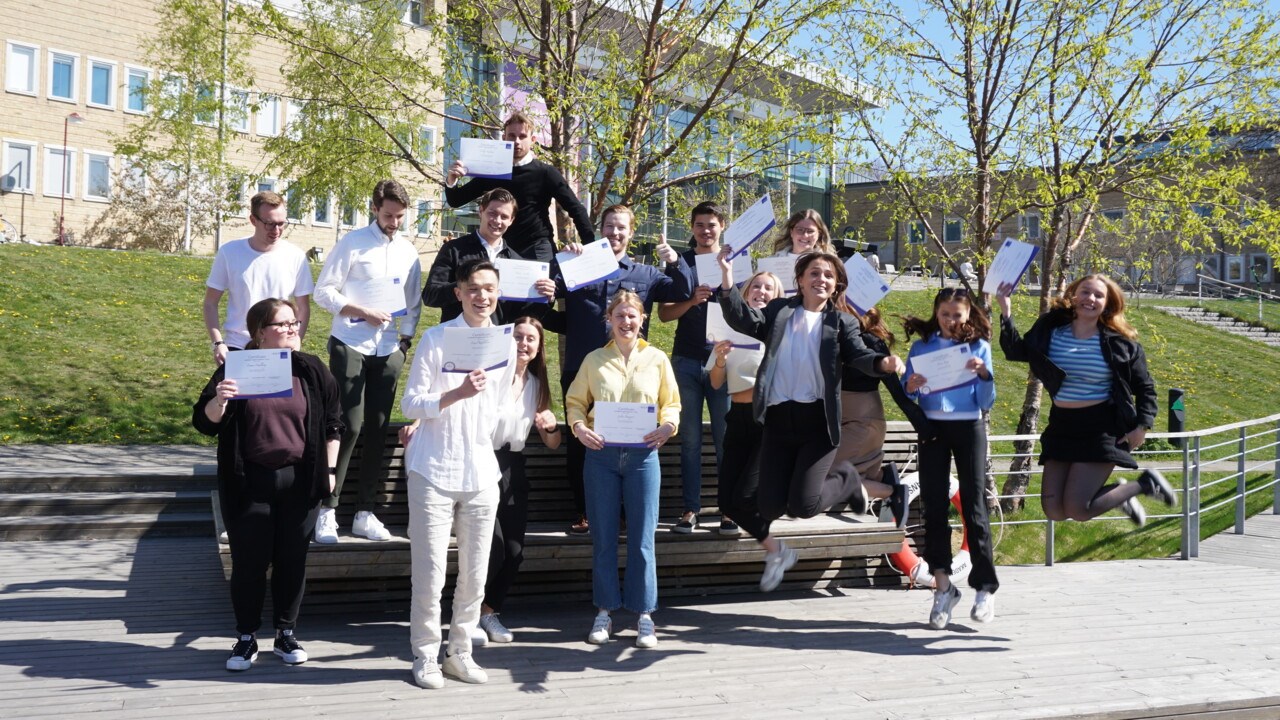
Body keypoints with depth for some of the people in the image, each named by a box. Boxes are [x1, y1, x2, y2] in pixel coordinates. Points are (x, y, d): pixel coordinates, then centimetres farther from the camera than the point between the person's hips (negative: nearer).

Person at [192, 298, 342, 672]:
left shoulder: (312, 370, 2)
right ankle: (246, 638, 21)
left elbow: (332, 423, 10)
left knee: (292, 560, 9)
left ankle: (286, 633, 25)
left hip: (299, 483, 2)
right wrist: (219, 401, -26)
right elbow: (204, 422, -5)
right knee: (248, 562, 5)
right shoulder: (237, 369, -4)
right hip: (248, 484, -1)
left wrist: (329, 469, 7)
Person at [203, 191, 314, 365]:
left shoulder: (296, 257, -4)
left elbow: (303, 308, 4)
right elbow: (210, 304, 3)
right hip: (236, 349, 0)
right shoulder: (229, 253, -4)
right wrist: (218, 343, -10)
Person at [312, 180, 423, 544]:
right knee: (349, 426, -9)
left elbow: (413, 302, 16)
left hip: (389, 350, 5)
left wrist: (406, 338, 3)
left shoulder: (409, 252, 11)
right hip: (350, 346, -4)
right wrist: (362, 312, -16)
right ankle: (328, 510, 0)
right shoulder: (352, 243, -3)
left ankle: (365, 513, 12)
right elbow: (323, 290, -5)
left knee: (377, 429, 5)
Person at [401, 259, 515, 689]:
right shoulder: (437, 338, -6)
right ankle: (425, 657, 15)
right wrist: (456, 394, -23)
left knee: (475, 576, 9)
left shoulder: (505, 345, 7)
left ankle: (460, 653, 24)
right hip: (434, 472, -4)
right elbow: (410, 405, -9)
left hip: (482, 475, 4)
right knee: (430, 575, -1)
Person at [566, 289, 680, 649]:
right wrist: (578, 426, -9)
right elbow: (575, 400, 10)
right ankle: (605, 611, 18)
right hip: (601, 455, 1)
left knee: (642, 538, 1)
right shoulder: (594, 360, 9)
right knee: (602, 537, 6)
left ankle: (644, 615, 12)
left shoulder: (657, 359, 8)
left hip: (642, 455, -1)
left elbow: (671, 403, 10)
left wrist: (668, 426, -10)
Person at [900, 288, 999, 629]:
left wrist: (984, 374, -16)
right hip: (932, 428, 1)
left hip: (969, 428, -1)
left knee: (974, 505, -2)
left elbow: (986, 403, 1)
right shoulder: (921, 347, 6)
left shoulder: (979, 346, 3)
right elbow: (907, 400, 6)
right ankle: (942, 585, 6)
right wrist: (910, 388, -16)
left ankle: (986, 587, 4)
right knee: (934, 506, 0)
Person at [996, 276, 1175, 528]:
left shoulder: (1120, 342, -3)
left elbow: (1144, 386, 5)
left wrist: (1143, 424, -8)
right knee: (1054, 511, 1)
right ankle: (1119, 494, 29)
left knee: (1076, 509, -14)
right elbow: (1017, 352, -4)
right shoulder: (1051, 330, 2)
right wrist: (1006, 313, -15)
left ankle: (1146, 483, 13)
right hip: (1061, 426, 4)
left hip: (1101, 429, -4)